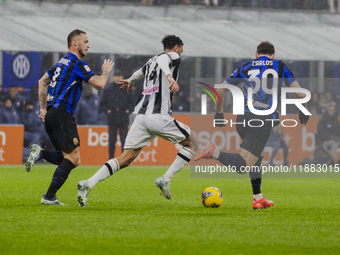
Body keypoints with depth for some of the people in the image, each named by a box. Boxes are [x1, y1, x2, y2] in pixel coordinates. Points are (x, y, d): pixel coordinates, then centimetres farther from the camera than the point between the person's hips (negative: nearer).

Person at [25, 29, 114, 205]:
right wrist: (106, 71, 7)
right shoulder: (77, 63, -9)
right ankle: (49, 197, -13)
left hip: (50, 114, 9)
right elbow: (99, 84, -13)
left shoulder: (62, 62, 19)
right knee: (73, 158, -9)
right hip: (62, 114, -9)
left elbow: (42, 82, 28)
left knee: (71, 159, 11)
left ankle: (40, 153, -5)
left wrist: (43, 108, 26)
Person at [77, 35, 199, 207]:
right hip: (159, 116, -7)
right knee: (192, 142, 10)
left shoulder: (151, 61, 26)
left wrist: (131, 81, 70)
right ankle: (166, 180, -1)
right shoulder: (173, 56, 5)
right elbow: (163, 60, -19)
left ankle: (88, 184, -13)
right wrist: (170, 77, -39)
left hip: (141, 115, 7)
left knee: (125, 159, 4)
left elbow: (141, 71, 48)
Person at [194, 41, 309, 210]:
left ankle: (258, 198, 24)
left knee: (257, 156, 27)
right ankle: (214, 153, -34)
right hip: (264, 122, -4)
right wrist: (303, 111, 27)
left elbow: (221, 90, 14)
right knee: (242, 166, -7)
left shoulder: (245, 68, 15)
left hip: (243, 119, 4)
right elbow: (300, 93, 10)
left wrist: (219, 112, 26)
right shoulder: (280, 67, 11)